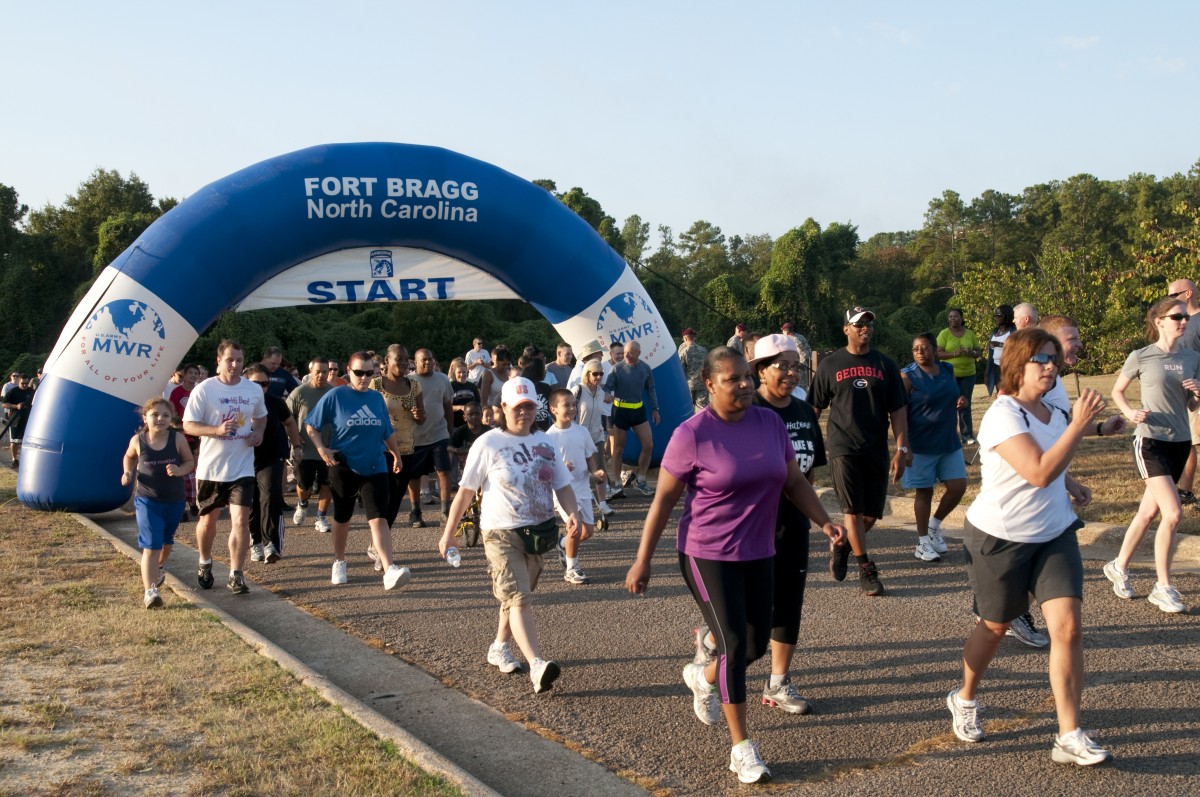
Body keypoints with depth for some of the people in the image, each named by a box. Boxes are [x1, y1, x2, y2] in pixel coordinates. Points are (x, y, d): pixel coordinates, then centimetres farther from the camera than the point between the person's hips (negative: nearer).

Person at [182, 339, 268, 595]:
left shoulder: (254, 390, 2)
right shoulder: (204, 389, -9)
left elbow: (261, 416, 21)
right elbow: (188, 426, -10)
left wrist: (259, 431, -2)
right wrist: (217, 430, -26)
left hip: (242, 467, 1)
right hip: (210, 467, -1)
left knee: (240, 520, -9)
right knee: (209, 518, 16)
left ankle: (236, 574, -1)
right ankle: (205, 564, 39)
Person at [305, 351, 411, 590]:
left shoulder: (377, 398, 7)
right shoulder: (335, 396, -5)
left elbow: (388, 431, 19)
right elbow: (311, 426, -2)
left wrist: (396, 454, 22)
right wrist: (322, 449, -14)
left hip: (374, 468, 1)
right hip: (343, 468, -1)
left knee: (378, 519, -11)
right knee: (342, 518, 14)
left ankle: (390, 571, -23)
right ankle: (339, 563, 36)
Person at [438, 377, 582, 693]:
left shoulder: (544, 443, 7)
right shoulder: (488, 445, -7)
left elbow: (562, 485, 6)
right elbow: (465, 491, -3)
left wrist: (573, 513, -14)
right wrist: (448, 533, -1)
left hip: (539, 532, 5)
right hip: (502, 535, -5)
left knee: (515, 595, 17)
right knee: (519, 599, -16)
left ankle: (500, 648, 36)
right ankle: (537, 666, -27)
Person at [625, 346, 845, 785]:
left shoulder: (770, 423, 0)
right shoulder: (692, 434, -14)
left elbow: (794, 481, 9)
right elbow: (663, 501, -8)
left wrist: (825, 522, -5)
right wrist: (642, 562, -7)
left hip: (758, 554, 5)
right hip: (708, 556, -5)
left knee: (758, 644, 12)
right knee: (734, 646, -6)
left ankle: (703, 677, 44)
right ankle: (741, 749, 8)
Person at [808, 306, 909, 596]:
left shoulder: (884, 364, 7)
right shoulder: (830, 364, 2)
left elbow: (897, 410, 6)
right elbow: (814, 407, 6)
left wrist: (902, 449, -1)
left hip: (876, 450, 3)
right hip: (843, 448, -3)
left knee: (872, 513, 6)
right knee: (853, 510, -8)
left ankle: (841, 546, 32)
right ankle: (866, 569, 2)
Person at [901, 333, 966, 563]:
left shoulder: (948, 371, 7)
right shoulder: (908, 376, -9)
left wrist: (960, 401, -3)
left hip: (949, 442, 5)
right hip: (922, 445, -5)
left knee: (958, 486, 3)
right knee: (924, 491, 3)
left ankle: (934, 526, 27)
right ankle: (923, 542, 18)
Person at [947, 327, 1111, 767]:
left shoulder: (1053, 413, 6)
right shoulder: (1003, 416, -20)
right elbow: (1039, 472, -32)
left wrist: (1072, 485, 6)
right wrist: (1080, 424, -30)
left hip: (1055, 534, 6)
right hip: (1000, 538, -6)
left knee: (1068, 627, -8)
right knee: (995, 627, 12)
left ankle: (1070, 737, -2)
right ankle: (964, 699, 40)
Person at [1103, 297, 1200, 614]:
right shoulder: (1141, 357, -7)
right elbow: (1117, 391, 6)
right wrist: (1130, 412, -12)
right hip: (1151, 442, -5)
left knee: (1149, 512, 13)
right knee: (1173, 513, -13)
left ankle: (1119, 567, 31)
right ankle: (1163, 587, 0)